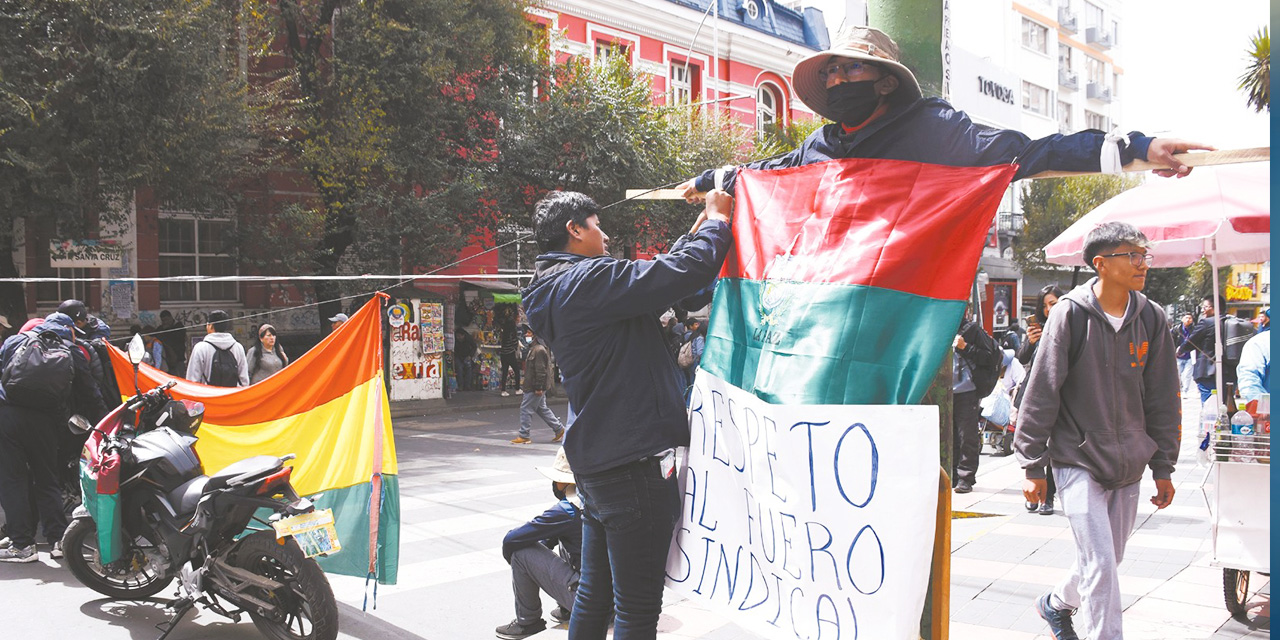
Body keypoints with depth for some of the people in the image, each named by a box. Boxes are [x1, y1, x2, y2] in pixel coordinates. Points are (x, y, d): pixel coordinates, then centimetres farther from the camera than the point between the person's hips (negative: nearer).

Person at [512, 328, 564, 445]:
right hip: (532, 386, 11)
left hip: (535, 387, -11)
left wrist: (538, 387, -23)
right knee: (542, 408, 16)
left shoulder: (539, 350, -18)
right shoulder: (532, 349, 15)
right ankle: (559, 429, 21)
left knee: (526, 408, -5)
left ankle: (523, 436, 2)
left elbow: (541, 370, -21)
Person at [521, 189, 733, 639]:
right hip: (633, 462, -10)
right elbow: (685, 272, -20)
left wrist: (696, 231, 24)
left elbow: (658, 277, 21)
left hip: (594, 462, 10)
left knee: (594, 594, 20)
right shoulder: (590, 280, -15)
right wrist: (717, 218, -2)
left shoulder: (557, 290, 15)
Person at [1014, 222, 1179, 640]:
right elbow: (1041, 393, -8)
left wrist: (1163, 467, 9)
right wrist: (1032, 465, -7)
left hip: (1128, 466, 5)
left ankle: (1057, 604, 44)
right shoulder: (1071, 314, -10)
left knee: (1106, 560, 17)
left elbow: (1162, 399, 9)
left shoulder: (1152, 318, 2)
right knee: (1100, 564, -10)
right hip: (1078, 460, -5)